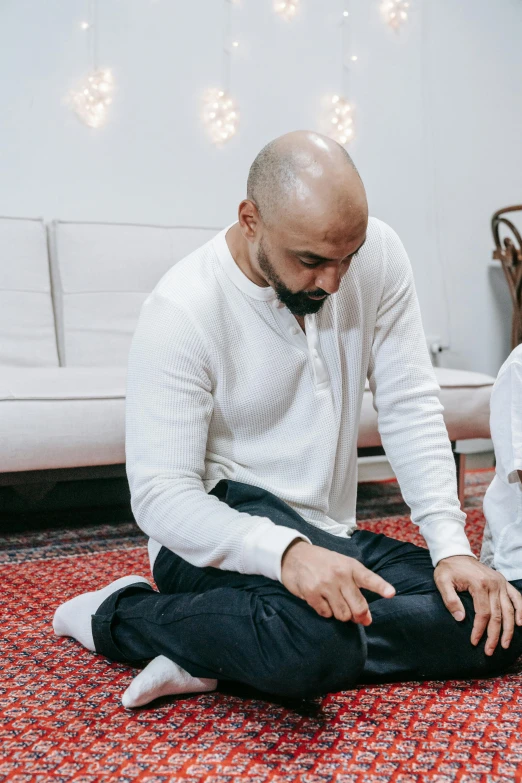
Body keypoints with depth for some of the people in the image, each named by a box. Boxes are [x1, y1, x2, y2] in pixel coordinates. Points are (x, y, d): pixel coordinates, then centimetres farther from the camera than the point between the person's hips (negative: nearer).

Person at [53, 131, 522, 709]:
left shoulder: (376, 253, -5)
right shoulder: (181, 311, -19)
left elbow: (410, 407, -2)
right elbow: (160, 495, -21)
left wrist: (451, 545, -13)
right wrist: (286, 551, -39)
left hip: (328, 533, 7)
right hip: (215, 535, -6)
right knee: (316, 638, -37)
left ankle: (211, 654, -15)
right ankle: (117, 615, -8)